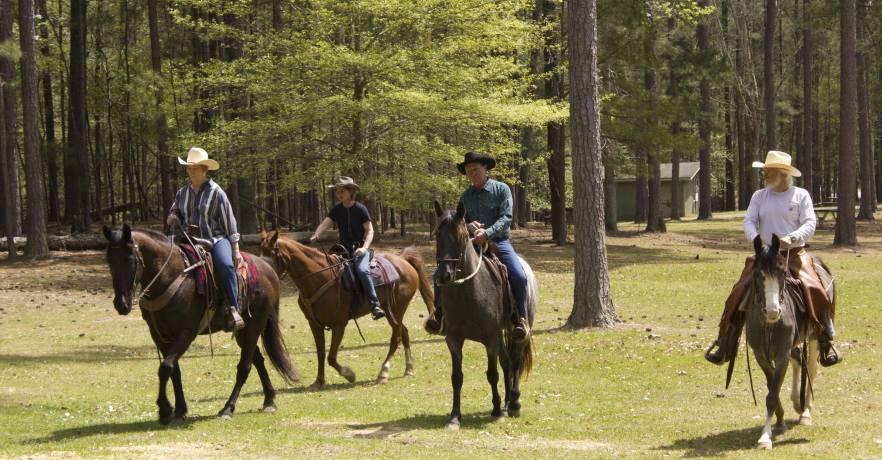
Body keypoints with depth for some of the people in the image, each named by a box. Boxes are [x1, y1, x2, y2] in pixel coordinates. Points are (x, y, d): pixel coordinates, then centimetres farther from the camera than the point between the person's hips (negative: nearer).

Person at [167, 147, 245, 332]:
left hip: (215, 238, -4)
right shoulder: (183, 192, 12)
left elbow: (228, 222, 1)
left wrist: (236, 250, -2)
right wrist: (173, 218, -3)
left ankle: (233, 310, -29)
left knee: (225, 265, -35)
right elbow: (176, 212, 24)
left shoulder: (216, 192, 0)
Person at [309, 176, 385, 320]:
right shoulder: (336, 210, 7)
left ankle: (375, 304, -35)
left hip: (359, 248, -6)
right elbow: (326, 223, -6)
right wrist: (315, 235, -27)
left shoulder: (360, 209, -5)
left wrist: (364, 247, -23)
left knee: (362, 270, -33)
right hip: (343, 249, 6)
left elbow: (370, 230, -7)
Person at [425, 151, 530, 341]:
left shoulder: (501, 189, -1)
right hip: (471, 243, 4)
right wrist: (469, 226, -14)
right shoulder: (466, 196, 12)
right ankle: (438, 313, -1)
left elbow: (506, 218, -12)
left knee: (518, 276, -26)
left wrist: (487, 233, -28)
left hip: (498, 242, -4)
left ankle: (521, 320, -12)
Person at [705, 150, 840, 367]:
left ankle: (826, 341, -11)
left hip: (794, 254, -3)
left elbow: (809, 225, -5)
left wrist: (792, 238, -24)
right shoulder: (759, 196, 11)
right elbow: (749, 221, 2)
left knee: (814, 290, -24)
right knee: (739, 292, -12)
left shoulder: (801, 195, 3)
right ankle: (725, 345, -5)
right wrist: (756, 240, -20)